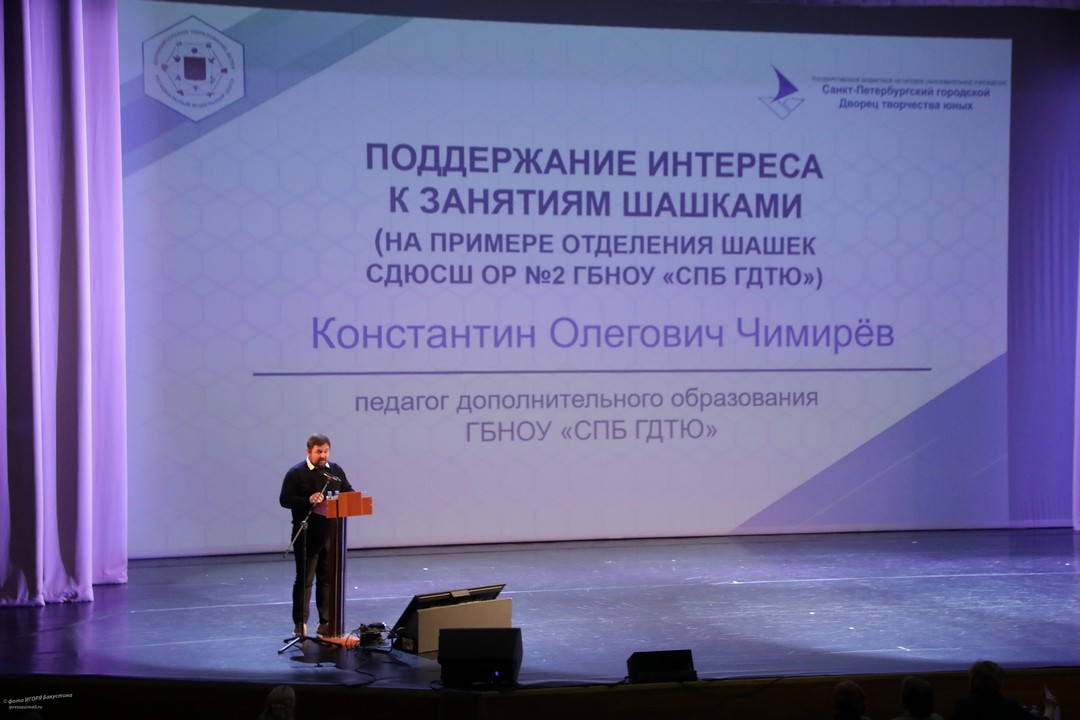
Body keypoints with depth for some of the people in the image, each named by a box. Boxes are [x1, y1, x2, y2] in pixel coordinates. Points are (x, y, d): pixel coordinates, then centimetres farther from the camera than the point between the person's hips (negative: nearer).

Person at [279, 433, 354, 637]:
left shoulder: (336, 470, 10)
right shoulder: (296, 473, -5)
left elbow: (348, 492, 17)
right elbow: (285, 499, -10)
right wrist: (308, 501, -23)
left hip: (331, 534, 5)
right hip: (307, 535, -5)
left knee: (328, 579, 8)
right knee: (305, 579, 1)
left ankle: (326, 623, 14)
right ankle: (300, 623, 8)